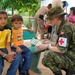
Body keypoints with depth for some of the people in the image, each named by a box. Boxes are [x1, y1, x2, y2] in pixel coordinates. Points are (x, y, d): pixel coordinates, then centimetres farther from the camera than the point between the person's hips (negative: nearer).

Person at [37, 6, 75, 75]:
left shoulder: (66, 27, -22)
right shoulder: (63, 26, 7)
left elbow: (62, 50, -26)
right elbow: (61, 44, 13)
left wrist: (47, 46, -13)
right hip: (69, 55, 10)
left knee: (48, 55, -24)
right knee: (45, 60, 11)